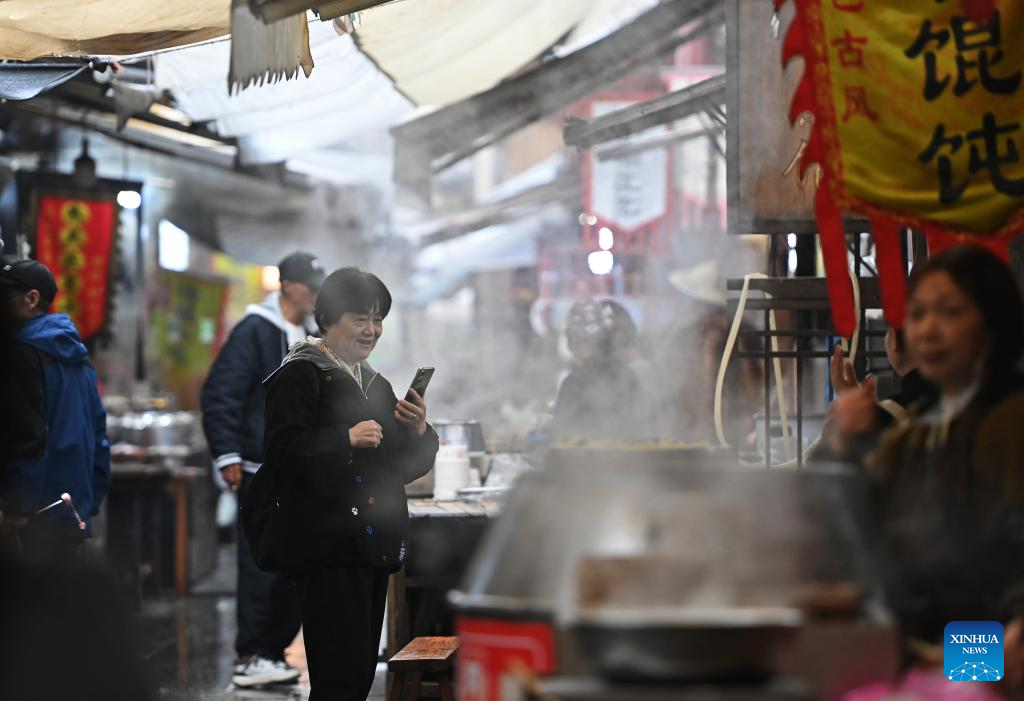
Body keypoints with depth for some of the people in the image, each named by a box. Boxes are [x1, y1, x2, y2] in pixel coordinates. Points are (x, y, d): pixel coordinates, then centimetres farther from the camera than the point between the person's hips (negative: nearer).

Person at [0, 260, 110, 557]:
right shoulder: (76, 352, 15)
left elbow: (26, 434, -17)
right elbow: (98, 429, 15)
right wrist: (93, 496, 17)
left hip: (42, 513, -8)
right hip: (77, 508, 8)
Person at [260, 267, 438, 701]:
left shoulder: (376, 384, 21)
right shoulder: (300, 375, -5)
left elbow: (406, 468, 22)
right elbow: (283, 453, -16)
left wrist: (419, 431, 3)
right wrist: (346, 439, -24)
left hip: (374, 547, 9)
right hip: (331, 547, -8)